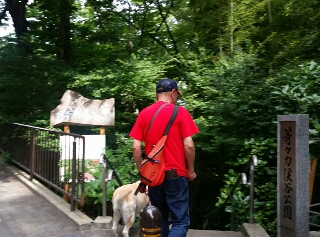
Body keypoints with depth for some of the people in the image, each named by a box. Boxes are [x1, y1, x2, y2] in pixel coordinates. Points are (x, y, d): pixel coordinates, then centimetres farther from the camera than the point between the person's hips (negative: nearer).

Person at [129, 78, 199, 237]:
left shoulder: (144, 114, 4)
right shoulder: (180, 112, -6)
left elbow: (136, 147, 0)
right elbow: (188, 145, -10)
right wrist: (191, 170, 3)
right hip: (175, 174, -4)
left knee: (159, 220, 18)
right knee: (181, 222, 4)